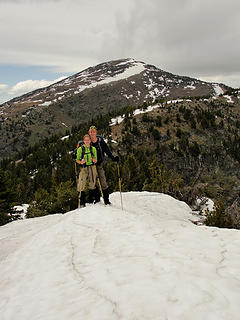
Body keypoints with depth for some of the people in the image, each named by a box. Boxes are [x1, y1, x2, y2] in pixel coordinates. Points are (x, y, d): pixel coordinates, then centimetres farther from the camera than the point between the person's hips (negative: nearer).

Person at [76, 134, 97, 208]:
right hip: (83, 168, -2)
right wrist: (81, 162, -14)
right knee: (81, 185, -11)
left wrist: (94, 160, -7)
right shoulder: (80, 149, 3)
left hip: (92, 168, 2)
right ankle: (82, 203, -4)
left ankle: (91, 201, 17)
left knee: (92, 184, 4)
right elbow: (77, 160, 7)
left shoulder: (93, 149, 10)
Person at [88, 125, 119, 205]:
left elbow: (107, 150, -1)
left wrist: (113, 158, -11)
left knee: (103, 182, -4)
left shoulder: (100, 141, -2)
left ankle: (106, 199, 4)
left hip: (99, 164, -1)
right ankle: (97, 199, 16)